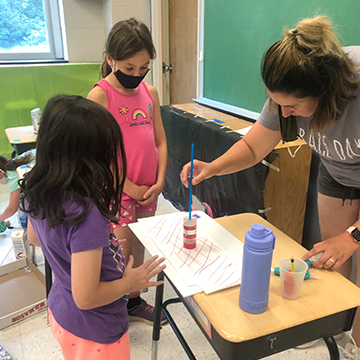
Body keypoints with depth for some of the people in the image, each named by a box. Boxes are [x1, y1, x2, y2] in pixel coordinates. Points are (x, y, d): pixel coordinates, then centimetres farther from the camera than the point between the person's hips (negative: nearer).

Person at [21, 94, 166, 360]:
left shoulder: (35, 192, -13)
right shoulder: (86, 214, -38)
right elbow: (86, 297, -32)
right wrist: (129, 283, -15)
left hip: (59, 311, 7)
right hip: (94, 331, -7)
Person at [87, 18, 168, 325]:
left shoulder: (150, 92, 5)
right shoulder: (100, 95, -12)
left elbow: (160, 141, 8)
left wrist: (159, 181, -1)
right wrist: (129, 187, -13)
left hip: (149, 189, 6)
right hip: (117, 191, -5)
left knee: (139, 247, 19)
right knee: (121, 255, 4)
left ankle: (134, 301, 40)